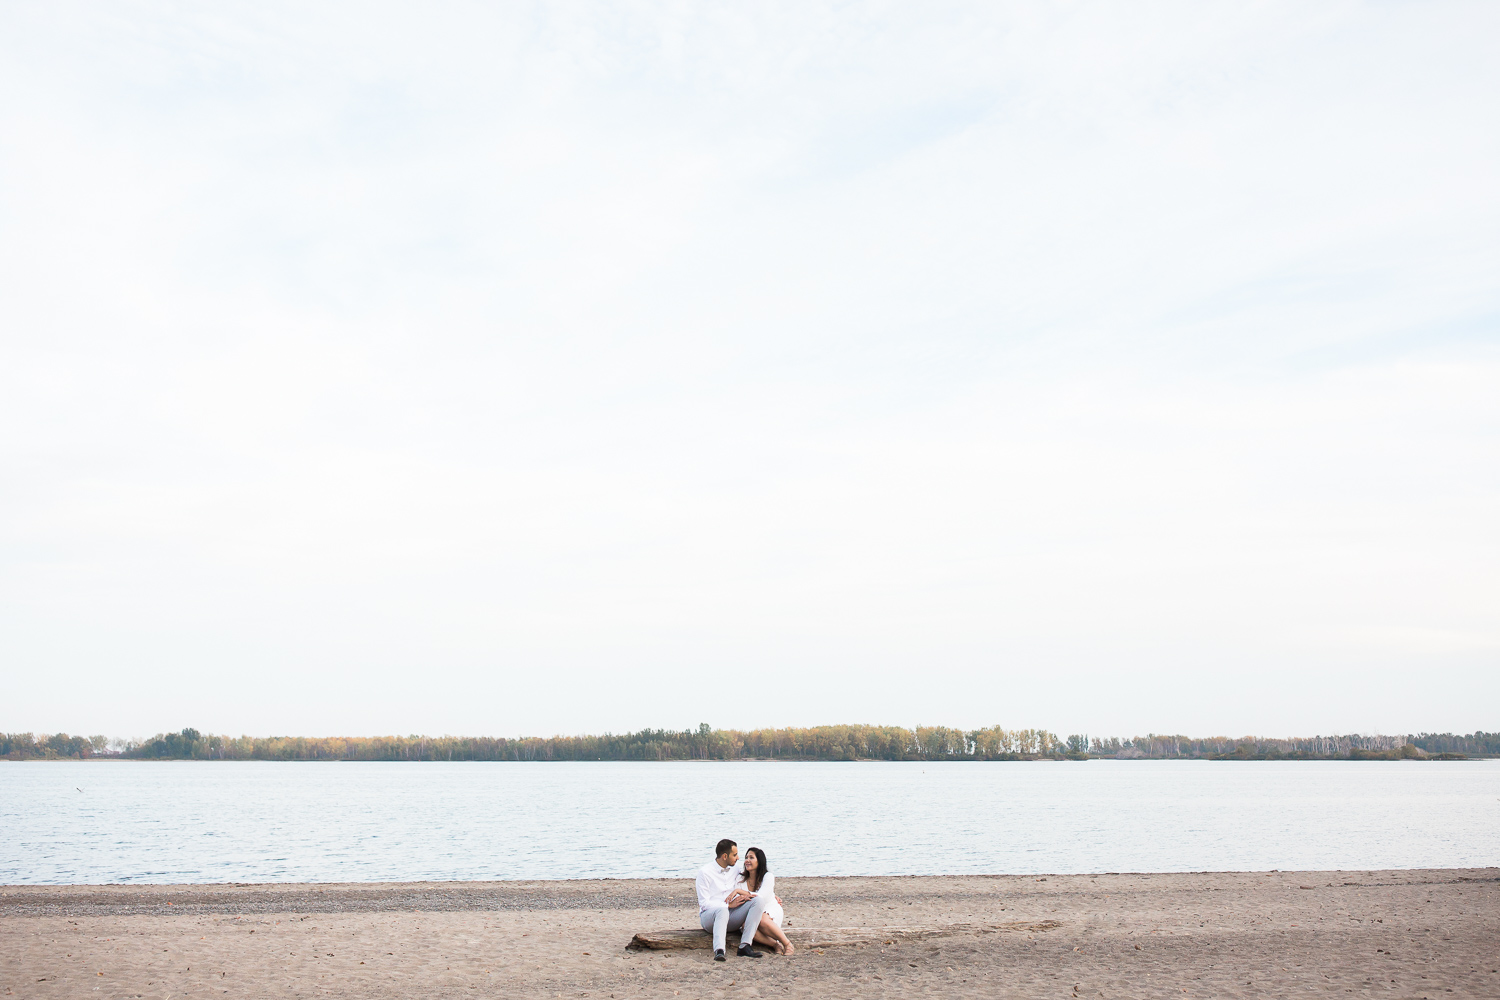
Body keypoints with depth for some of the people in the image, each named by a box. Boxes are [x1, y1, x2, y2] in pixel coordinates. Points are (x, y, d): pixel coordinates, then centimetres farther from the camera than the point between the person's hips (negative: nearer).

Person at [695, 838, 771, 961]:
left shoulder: (735, 869, 11)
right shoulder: (705, 872, -7)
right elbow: (704, 903, -11)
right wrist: (729, 905, -19)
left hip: (730, 917, 6)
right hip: (709, 916, -6)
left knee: (758, 900, -17)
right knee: (722, 909, -40)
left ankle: (745, 946, -28)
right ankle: (719, 950, -54)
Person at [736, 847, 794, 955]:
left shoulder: (768, 877, -6)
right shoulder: (740, 880, 6)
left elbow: (761, 897, -21)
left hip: (772, 913, -3)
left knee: (761, 918, -40)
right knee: (745, 925, -35)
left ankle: (788, 944, -23)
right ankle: (775, 945, -25)